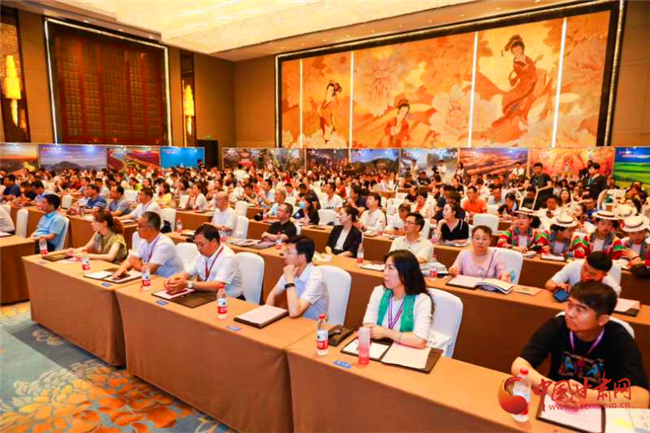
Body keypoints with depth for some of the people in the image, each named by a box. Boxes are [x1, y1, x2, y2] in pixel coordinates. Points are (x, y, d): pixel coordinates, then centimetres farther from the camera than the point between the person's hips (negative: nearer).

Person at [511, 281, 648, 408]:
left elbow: (642, 398, -24)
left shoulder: (620, 340, -14)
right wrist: (551, 388, -35)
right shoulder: (556, 326, -14)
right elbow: (519, 366, -19)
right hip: (555, 404, 0)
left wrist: (589, 396, -35)